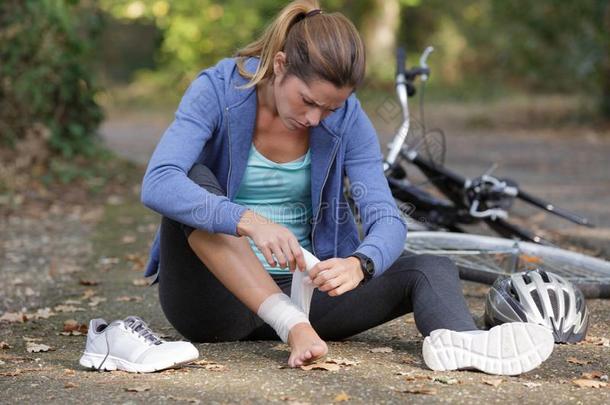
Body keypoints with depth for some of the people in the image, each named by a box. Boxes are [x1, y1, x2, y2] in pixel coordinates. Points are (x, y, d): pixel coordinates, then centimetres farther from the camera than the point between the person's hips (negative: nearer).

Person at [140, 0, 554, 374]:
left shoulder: (347, 117, -4)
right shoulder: (218, 91, -13)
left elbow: (387, 219, -14)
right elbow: (157, 185, -28)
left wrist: (359, 264, -37)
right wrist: (248, 221, -44)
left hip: (300, 289, 3)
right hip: (217, 294, -2)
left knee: (432, 269, -17)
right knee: (195, 184, -30)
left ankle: (454, 341, -52)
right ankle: (293, 328, -40)